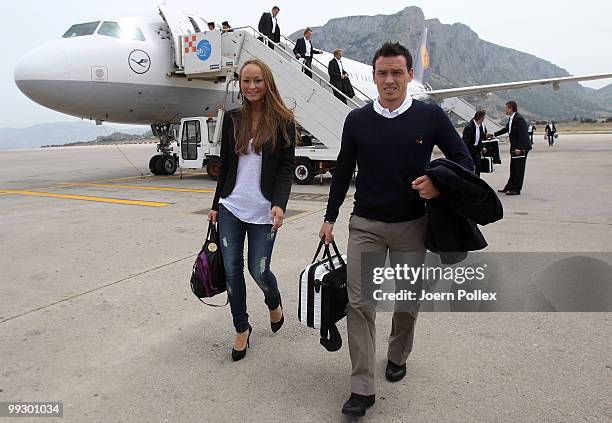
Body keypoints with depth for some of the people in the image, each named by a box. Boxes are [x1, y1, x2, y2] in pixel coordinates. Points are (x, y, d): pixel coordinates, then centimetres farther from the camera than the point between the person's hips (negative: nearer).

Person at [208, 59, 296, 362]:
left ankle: (274, 304, 36)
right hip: (231, 207, 4)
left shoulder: (283, 121, -3)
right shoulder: (233, 119, 7)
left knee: (259, 271, 0)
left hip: (263, 211, -3)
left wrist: (279, 204, -20)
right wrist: (216, 205, 14)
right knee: (231, 270, 6)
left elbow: (286, 167, -6)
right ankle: (242, 329, 25)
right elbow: (226, 165, 12)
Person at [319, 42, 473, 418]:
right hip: (365, 225, 1)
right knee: (359, 303, -4)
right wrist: (330, 218, 10)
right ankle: (363, 389, 6)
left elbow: (464, 160, 3)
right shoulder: (357, 120, 3)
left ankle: (398, 357, 40)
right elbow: (343, 172, 11)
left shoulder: (431, 116, -2)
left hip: (412, 226, 0)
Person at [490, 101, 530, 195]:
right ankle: (509, 187, 25)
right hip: (515, 148, 10)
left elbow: (522, 135, -23)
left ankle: (516, 189, 4)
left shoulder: (519, 119, -19)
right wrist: (494, 134, 28)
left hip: (521, 148, -10)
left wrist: (519, 148, -28)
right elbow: (506, 129, 26)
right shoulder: (511, 119, 10)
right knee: (513, 169, 16)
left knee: (519, 169, -2)